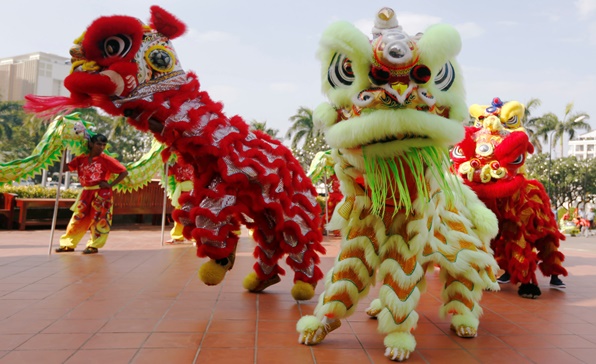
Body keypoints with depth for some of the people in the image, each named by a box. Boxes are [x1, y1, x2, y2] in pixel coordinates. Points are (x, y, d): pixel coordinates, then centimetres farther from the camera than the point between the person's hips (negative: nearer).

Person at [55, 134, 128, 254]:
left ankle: (94, 245, 10)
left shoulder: (106, 159, -7)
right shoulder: (81, 158, 5)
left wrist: (110, 184, -12)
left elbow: (124, 172, -8)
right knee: (78, 218, 9)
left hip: (102, 194, -4)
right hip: (86, 193, 4)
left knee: (98, 220, 1)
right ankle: (68, 244, 19)